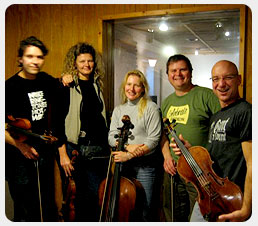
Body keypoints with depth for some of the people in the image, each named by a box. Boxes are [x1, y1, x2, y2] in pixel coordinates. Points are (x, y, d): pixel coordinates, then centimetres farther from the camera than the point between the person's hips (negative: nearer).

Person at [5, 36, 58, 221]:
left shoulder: (47, 81, 2)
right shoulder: (10, 86, -13)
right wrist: (20, 145, -30)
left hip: (45, 153, 5)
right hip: (20, 157, -5)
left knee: (48, 207, 18)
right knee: (26, 211, 5)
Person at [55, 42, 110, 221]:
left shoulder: (97, 85, 11)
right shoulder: (67, 87, -3)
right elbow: (58, 121, -7)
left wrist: (107, 145, 10)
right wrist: (62, 153, -13)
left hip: (98, 150, 4)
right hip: (75, 150, -4)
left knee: (98, 196, 7)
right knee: (76, 197, 6)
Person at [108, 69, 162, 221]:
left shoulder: (151, 108, -5)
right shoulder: (118, 110, 10)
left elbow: (154, 139, -11)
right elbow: (112, 137, 4)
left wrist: (130, 155, -18)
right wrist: (127, 146, -16)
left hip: (144, 166, -4)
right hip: (122, 164, 4)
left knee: (144, 211, 3)